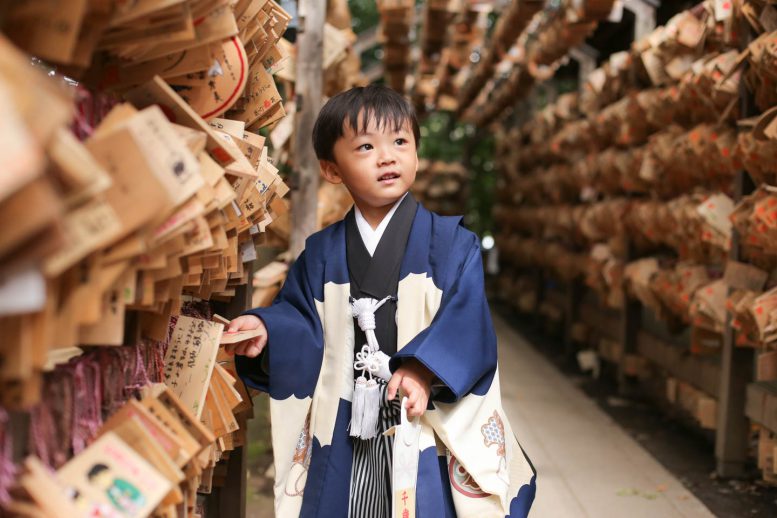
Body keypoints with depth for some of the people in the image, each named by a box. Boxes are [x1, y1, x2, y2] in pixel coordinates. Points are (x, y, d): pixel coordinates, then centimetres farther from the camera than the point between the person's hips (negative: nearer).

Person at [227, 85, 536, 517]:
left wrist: (423, 369, -26)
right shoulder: (321, 254, 7)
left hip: (428, 433, -2)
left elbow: (466, 320, -12)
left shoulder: (452, 243, -3)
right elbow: (301, 320, 6)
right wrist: (266, 329, -15)